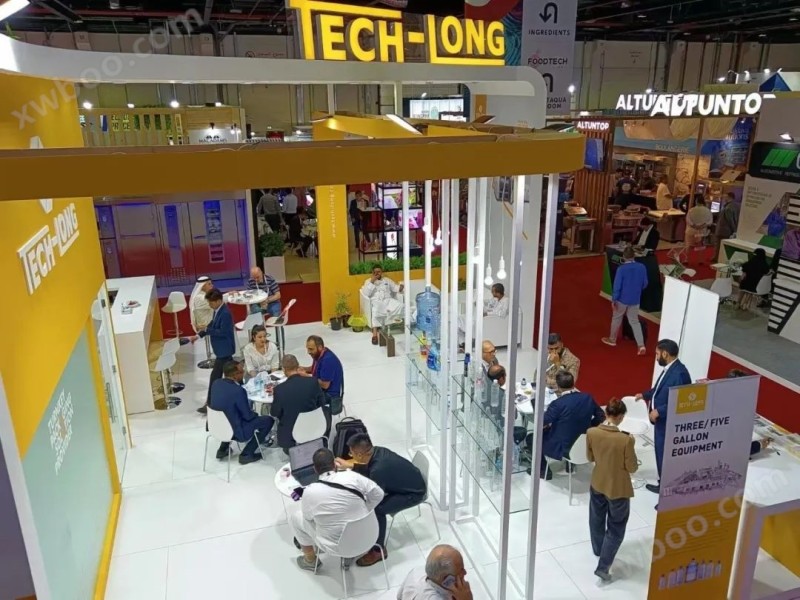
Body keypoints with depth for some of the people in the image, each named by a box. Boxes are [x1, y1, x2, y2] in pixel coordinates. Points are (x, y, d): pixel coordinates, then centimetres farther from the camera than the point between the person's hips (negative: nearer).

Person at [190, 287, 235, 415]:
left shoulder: (225, 313, -25)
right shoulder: (217, 310, 5)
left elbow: (223, 332, -26)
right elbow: (212, 325, 15)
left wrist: (206, 330, -19)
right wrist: (198, 335, 8)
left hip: (224, 349, -10)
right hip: (222, 348, 10)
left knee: (215, 376, -4)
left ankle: (210, 404, 4)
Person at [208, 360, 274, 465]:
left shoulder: (216, 383, -6)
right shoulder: (238, 391, -29)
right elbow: (248, 416, -17)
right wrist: (255, 413, 4)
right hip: (235, 431, -8)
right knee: (269, 420, 6)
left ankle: (222, 449, 29)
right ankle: (246, 454, 9)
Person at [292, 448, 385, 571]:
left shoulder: (310, 492, -19)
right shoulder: (352, 476, -15)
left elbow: (307, 516, 1)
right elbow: (378, 494, -4)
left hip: (335, 545, -3)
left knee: (297, 517, 16)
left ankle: (310, 560, 33)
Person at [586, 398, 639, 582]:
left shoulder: (591, 433, -15)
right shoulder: (626, 439, -27)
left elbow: (590, 458, 0)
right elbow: (632, 468, -15)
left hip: (597, 483, 4)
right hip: (618, 488, -4)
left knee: (597, 519, 28)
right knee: (616, 528, 15)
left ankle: (598, 549, 51)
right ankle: (603, 566, 14)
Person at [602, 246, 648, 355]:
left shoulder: (621, 268, -19)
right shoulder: (642, 267, -6)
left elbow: (617, 285, -18)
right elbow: (645, 284, 4)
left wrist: (613, 299, -8)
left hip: (622, 299, -3)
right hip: (635, 300, 3)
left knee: (616, 319, 17)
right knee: (635, 321, 11)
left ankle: (612, 339, 33)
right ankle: (641, 345, 1)